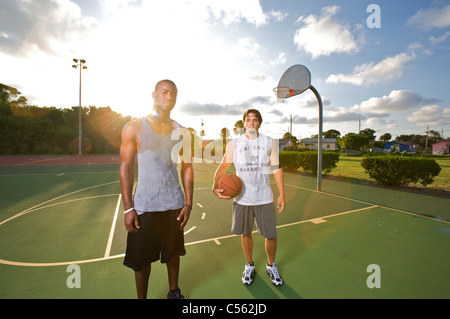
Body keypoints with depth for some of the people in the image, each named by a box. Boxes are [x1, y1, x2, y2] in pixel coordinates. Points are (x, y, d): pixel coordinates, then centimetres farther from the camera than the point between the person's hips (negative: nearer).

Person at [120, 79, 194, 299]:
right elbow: (126, 168, -2)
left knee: (173, 252, 17)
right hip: (144, 205, -2)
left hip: (174, 204, 3)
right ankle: (141, 298, 35)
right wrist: (128, 208, -7)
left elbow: (187, 168, 6)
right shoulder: (134, 128, -1)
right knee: (141, 258, 10)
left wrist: (188, 203, 0)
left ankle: (174, 292, 41)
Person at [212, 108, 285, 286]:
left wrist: (282, 195, 1)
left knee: (270, 235, 7)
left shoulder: (269, 143, 2)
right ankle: (249, 266, 38)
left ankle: (271, 266, 35)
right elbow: (223, 166, 6)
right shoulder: (234, 144, 0)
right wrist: (215, 186, -9)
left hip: (264, 198, 0)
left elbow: (276, 169, 4)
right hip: (242, 198, 0)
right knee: (246, 233, 14)